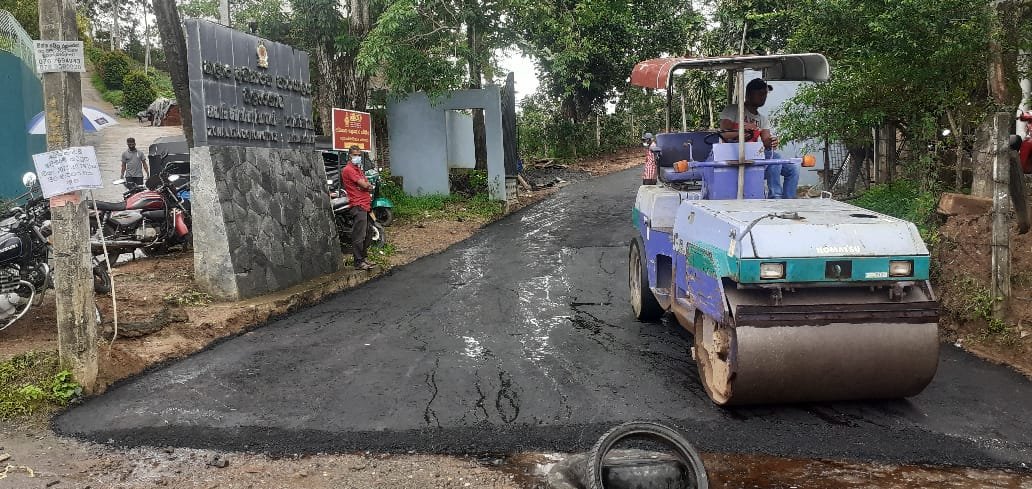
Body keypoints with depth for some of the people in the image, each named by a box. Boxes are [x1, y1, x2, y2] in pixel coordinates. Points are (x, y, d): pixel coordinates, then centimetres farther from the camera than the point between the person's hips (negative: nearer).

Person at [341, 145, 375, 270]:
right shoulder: (348, 169, -9)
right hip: (358, 205, -10)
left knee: (365, 235, 14)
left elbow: (368, 185, 18)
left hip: (365, 205, 10)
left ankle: (362, 259, 22)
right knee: (359, 236, -10)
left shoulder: (359, 169, 22)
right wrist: (368, 185, 5)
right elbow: (364, 185, -15)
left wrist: (367, 186, -3)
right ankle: (358, 262, -8)